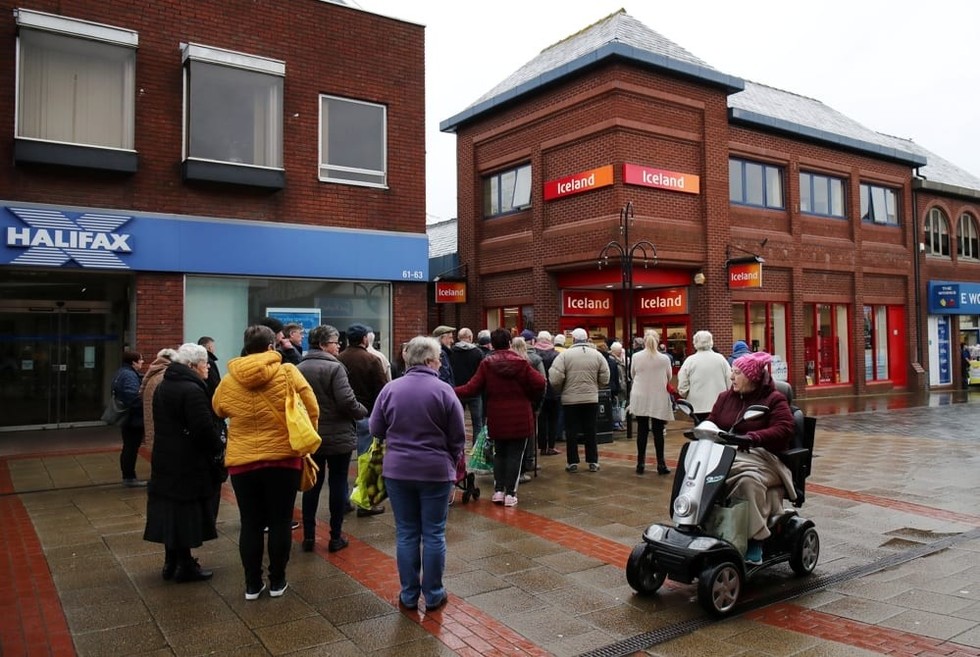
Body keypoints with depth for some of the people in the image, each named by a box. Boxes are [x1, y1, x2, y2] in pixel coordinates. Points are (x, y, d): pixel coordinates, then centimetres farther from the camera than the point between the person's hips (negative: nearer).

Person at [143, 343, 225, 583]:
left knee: (170, 512, 15)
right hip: (189, 464, -9)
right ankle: (185, 566, 10)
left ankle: (171, 563, 25)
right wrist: (219, 447, -7)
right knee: (185, 514, 1)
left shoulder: (162, 387, 11)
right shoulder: (192, 390, -19)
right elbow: (205, 429, -24)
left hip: (165, 460, 9)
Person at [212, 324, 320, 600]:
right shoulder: (288, 372, -7)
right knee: (280, 522, 10)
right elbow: (311, 409, -6)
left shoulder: (228, 380, -1)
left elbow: (219, 410, 17)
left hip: (242, 460, 2)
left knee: (250, 524, 12)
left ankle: (252, 584, 20)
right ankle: (277, 582, 20)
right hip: (283, 457, -2)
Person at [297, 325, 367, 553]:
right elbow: (347, 401, -23)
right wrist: (363, 412, -4)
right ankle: (336, 537, 13)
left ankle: (308, 536, 19)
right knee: (338, 485, 6)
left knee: (312, 485, 14)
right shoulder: (334, 367, -17)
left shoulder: (299, 368, 2)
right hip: (338, 437, -5)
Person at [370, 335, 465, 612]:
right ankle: (433, 595, 18)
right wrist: (451, 463, 12)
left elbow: (376, 429, 4)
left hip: (397, 471, 2)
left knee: (406, 534, 12)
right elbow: (458, 437, -5)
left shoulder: (391, 389, -3)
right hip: (436, 472, -2)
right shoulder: (443, 391, -10)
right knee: (434, 535, 9)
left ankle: (409, 595, 20)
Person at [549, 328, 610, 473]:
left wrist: (561, 390, 7)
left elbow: (555, 379, -13)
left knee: (571, 432, 7)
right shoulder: (597, 355, 1)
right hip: (591, 399, 2)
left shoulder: (565, 354, -8)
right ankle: (593, 462, 15)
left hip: (570, 399, -2)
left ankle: (572, 463, 11)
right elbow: (604, 379, 1)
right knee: (590, 431, 11)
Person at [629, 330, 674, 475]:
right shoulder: (664, 359, -10)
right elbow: (669, 378, 4)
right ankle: (661, 464, 8)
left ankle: (641, 463, 13)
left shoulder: (636, 357, -7)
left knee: (642, 430, 9)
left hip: (640, 398, 1)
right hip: (659, 399, -1)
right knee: (658, 431, 5)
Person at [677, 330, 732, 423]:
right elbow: (730, 381, 1)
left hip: (698, 407, -1)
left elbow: (682, 388, -6)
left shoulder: (689, 361, -5)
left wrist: (686, 396, 13)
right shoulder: (721, 358, 0)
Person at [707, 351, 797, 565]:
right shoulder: (725, 397, 19)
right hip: (726, 455, 4)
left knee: (749, 480, -38)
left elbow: (785, 429, -12)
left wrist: (752, 437, -27)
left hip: (761, 457, -4)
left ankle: (755, 539, -25)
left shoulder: (774, 400, 2)